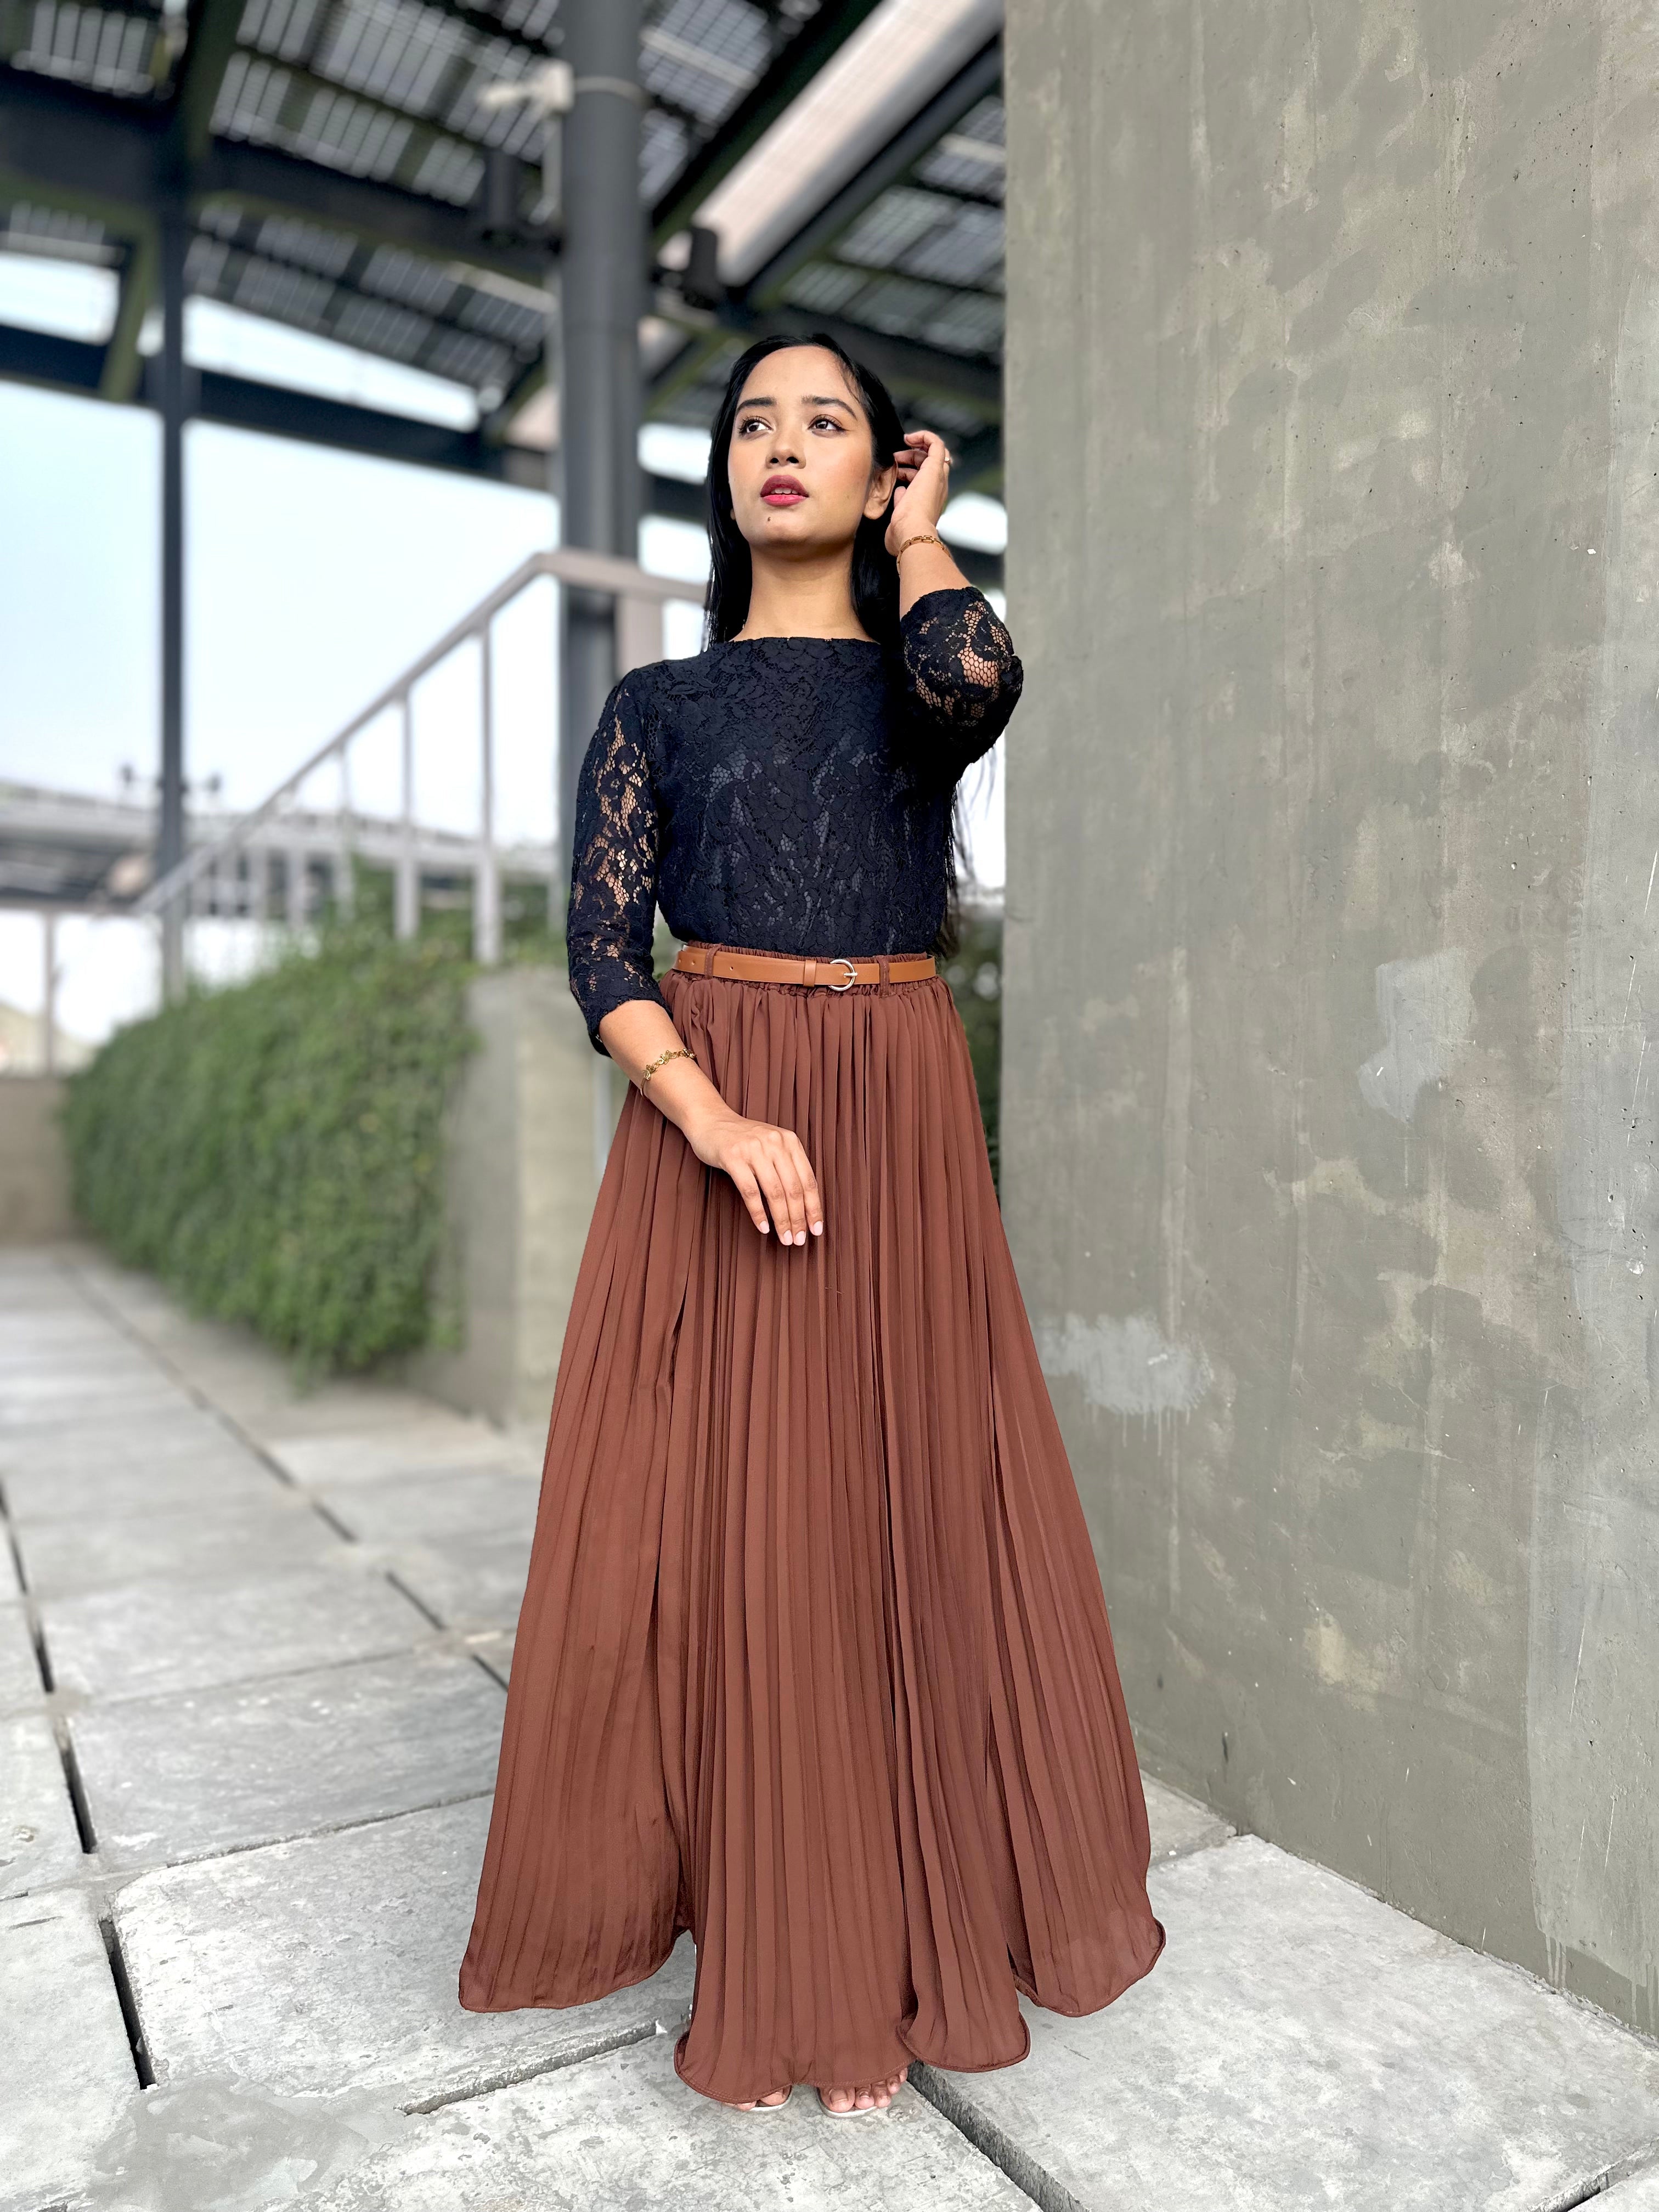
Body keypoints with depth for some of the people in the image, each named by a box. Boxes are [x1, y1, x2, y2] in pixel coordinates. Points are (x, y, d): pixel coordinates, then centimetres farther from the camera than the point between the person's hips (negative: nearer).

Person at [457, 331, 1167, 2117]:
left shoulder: (921, 675, 9)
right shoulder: (657, 705, 10)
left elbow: (975, 680, -18)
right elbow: (601, 956, -1)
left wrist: (913, 540, 2)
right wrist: (718, 1121, -18)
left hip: (898, 1118, 0)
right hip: (702, 1116, 1)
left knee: (893, 1504, 2)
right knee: (706, 1513, 1)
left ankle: (877, 1934, 21)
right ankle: (711, 1897, 21)